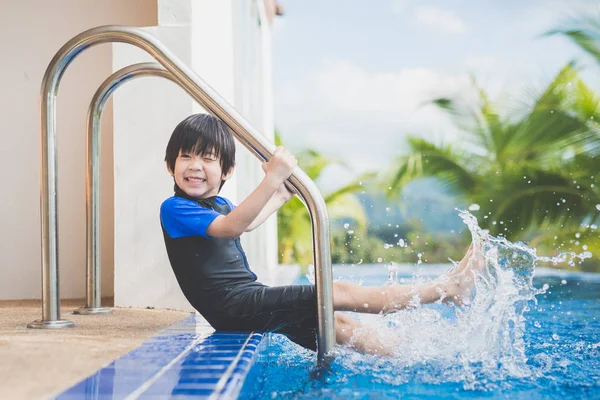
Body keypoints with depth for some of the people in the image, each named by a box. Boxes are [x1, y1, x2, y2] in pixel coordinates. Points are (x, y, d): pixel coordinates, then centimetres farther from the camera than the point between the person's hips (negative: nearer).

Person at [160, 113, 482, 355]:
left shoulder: (218, 204, 15)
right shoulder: (174, 208, -13)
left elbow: (246, 222, 36)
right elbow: (231, 227, -29)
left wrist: (281, 196, 43)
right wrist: (272, 179, -36)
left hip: (249, 303, 9)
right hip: (236, 309, -9)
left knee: (338, 324, 5)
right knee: (338, 292, -10)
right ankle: (445, 288, -5)